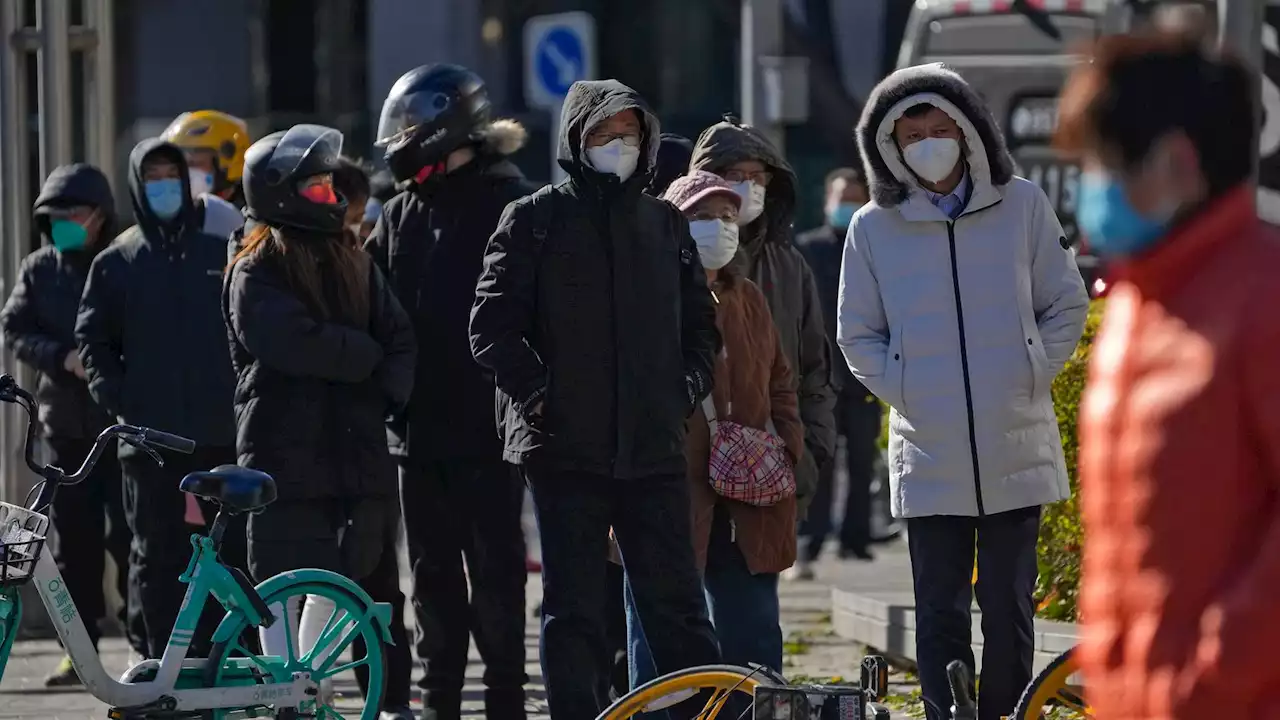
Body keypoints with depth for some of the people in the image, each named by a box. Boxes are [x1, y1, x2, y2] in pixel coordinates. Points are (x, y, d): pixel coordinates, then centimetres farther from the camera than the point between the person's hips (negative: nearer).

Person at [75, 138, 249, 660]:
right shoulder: (116, 262, 9)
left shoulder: (220, 254, 10)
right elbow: (92, 338, 10)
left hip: (223, 436, 0)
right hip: (151, 439, 0)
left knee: (231, 549, -3)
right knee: (157, 557, 0)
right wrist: (117, 399, -3)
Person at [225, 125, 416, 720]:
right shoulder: (254, 275, -5)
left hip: (356, 452, 6)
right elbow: (296, 342, -20)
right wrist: (367, 355, -7)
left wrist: (386, 392, -11)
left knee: (341, 581, 6)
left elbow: (399, 341, 9)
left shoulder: (354, 265, 15)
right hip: (284, 458, -6)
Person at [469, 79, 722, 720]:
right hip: (565, 446, -3)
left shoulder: (666, 224, 14)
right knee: (574, 607, 1)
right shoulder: (534, 219, 2)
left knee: (676, 601, 1)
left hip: (654, 447, 3)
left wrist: (687, 387, 6)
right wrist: (537, 394, -11)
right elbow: (492, 325, -2)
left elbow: (701, 323, 22)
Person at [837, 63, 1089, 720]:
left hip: (1015, 450, 0)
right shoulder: (873, 228, 3)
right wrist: (905, 395, -4)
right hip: (928, 456, 0)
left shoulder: (1023, 207, 3)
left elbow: (1067, 306, 8)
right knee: (939, 614, 1)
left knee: (1008, 609, 4)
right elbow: (857, 336, 8)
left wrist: (1029, 381, -1)